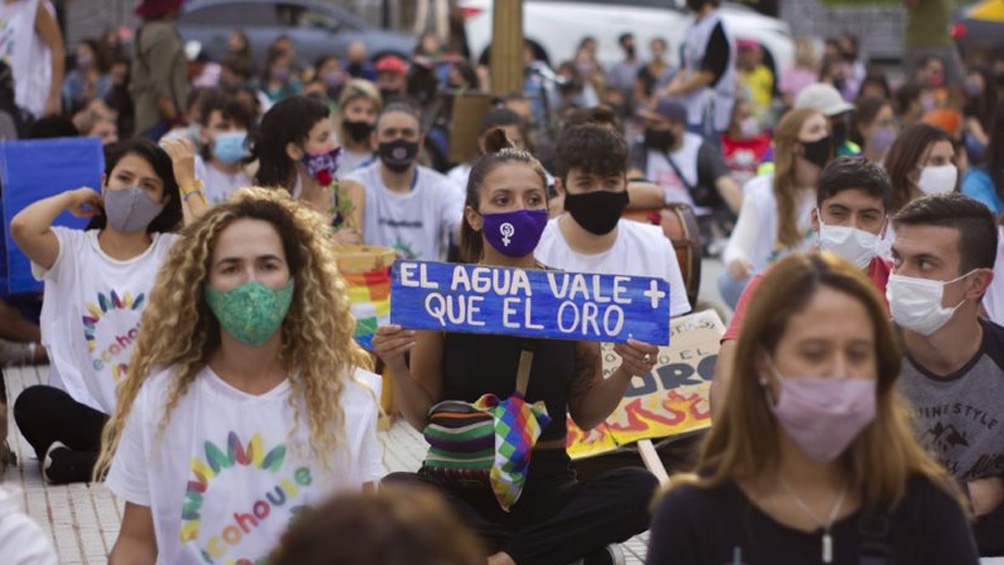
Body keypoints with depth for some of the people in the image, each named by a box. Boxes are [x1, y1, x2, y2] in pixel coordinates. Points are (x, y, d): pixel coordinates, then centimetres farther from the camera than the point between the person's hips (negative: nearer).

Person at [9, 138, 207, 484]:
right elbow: (22, 227, -18)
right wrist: (73, 197, 2)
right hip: (82, 407, 0)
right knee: (32, 404, -31)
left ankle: (72, 462, -18)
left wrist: (188, 183, -5)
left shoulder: (172, 251, 3)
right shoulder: (71, 249, 3)